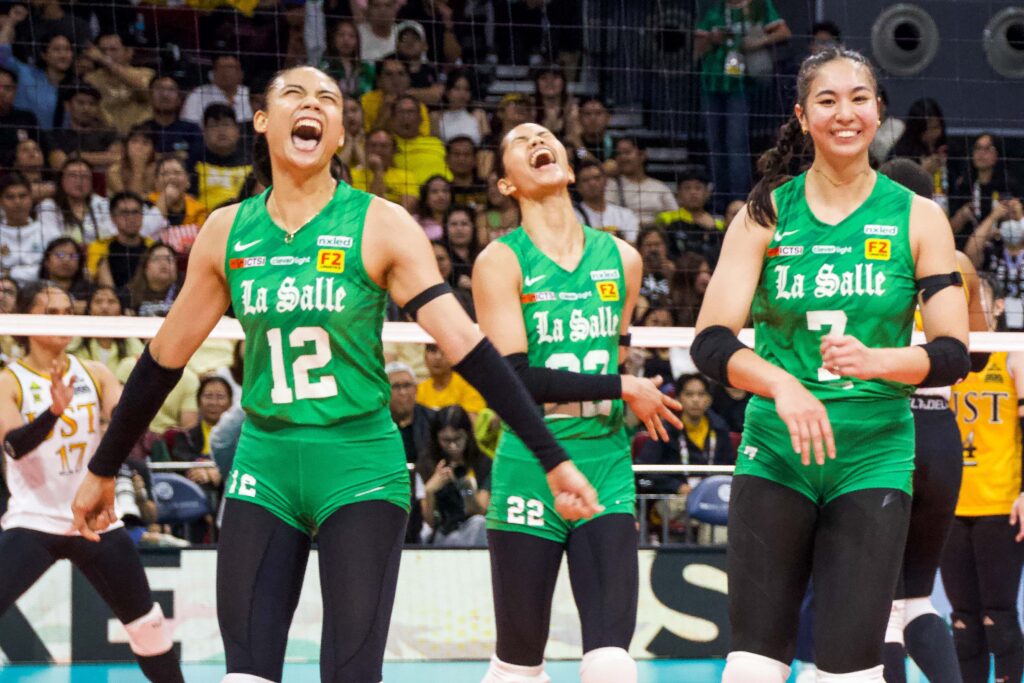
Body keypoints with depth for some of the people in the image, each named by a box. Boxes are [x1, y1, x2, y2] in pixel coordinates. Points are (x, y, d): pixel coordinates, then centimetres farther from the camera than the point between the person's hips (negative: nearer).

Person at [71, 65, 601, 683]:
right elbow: (166, 356, 13)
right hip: (265, 464, 3)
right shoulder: (228, 231, 3)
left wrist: (553, 459, -16)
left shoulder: (381, 226, -7)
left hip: (360, 466, -3)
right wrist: (103, 470, 18)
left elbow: (465, 346, -11)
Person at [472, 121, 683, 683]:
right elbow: (512, 377, -15)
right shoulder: (500, 261, -4)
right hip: (529, 473, -2)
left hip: (606, 471, 2)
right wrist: (624, 388, -12)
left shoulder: (621, 259, 9)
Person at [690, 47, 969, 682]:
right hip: (775, 455, 1)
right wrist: (782, 385, -25)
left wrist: (875, 361, -22)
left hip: (874, 457, -1)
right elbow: (711, 343, -6)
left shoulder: (918, 217, 2)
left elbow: (953, 355, -2)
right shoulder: (765, 214, 2)